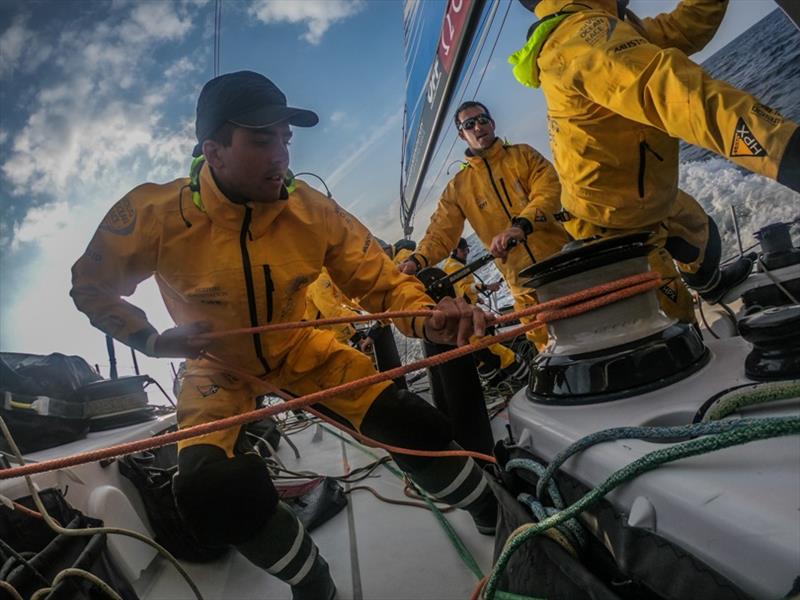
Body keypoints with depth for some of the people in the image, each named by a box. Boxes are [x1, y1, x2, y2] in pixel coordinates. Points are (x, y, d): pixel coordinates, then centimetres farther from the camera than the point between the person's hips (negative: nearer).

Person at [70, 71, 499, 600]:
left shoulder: (313, 212, -19)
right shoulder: (154, 215, -22)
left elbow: (383, 282, -15)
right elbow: (90, 286, -3)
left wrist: (429, 320, -36)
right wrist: (153, 341, -15)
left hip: (301, 353, 1)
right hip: (217, 369, 0)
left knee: (416, 428, -10)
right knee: (217, 490, -28)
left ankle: (501, 521, 22)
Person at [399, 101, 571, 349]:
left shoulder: (522, 154, 7)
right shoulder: (458, 188, 9)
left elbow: (550, 190, -9)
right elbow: (441, 234, 3)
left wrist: (522, 225, -28)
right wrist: (418, 260, -18)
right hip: (526, 285, 1)